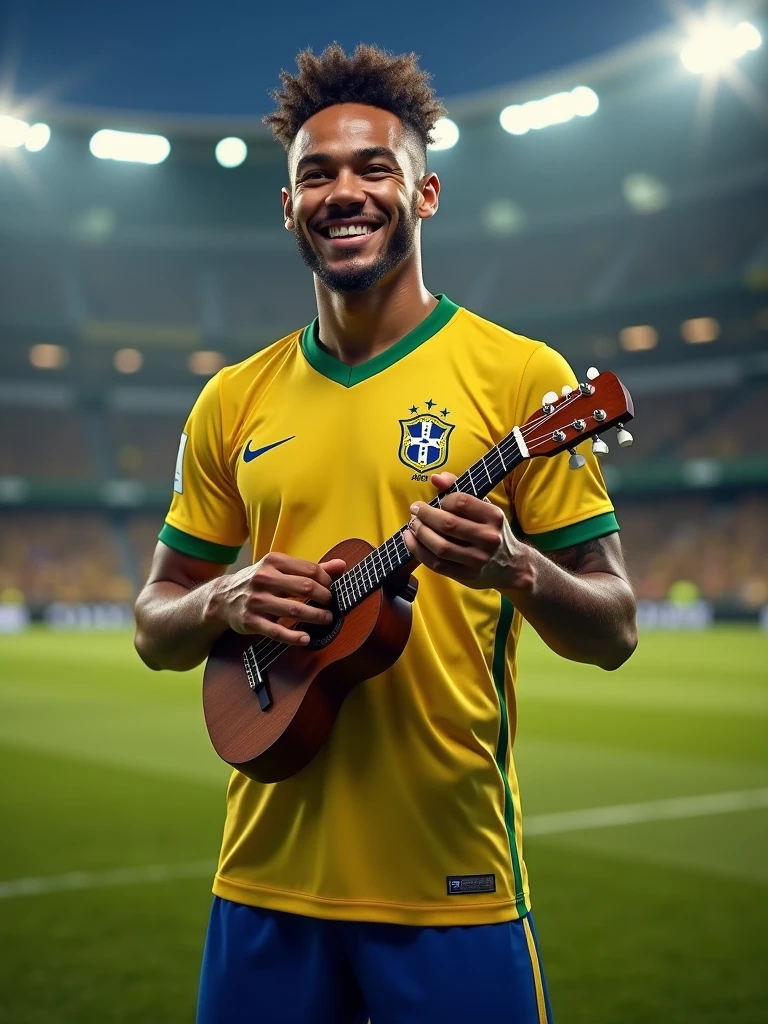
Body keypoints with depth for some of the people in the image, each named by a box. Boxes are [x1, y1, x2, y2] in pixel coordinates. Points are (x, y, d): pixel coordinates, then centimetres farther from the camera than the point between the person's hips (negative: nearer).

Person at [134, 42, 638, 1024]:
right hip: (267, 873, 3)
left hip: (451, 879, -3)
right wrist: (226, 600, -10)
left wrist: (515, 568, -23)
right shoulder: (232, 402, 6)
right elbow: (156, 630, 12)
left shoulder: (519, 374, -4)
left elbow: (612, 631, -3)